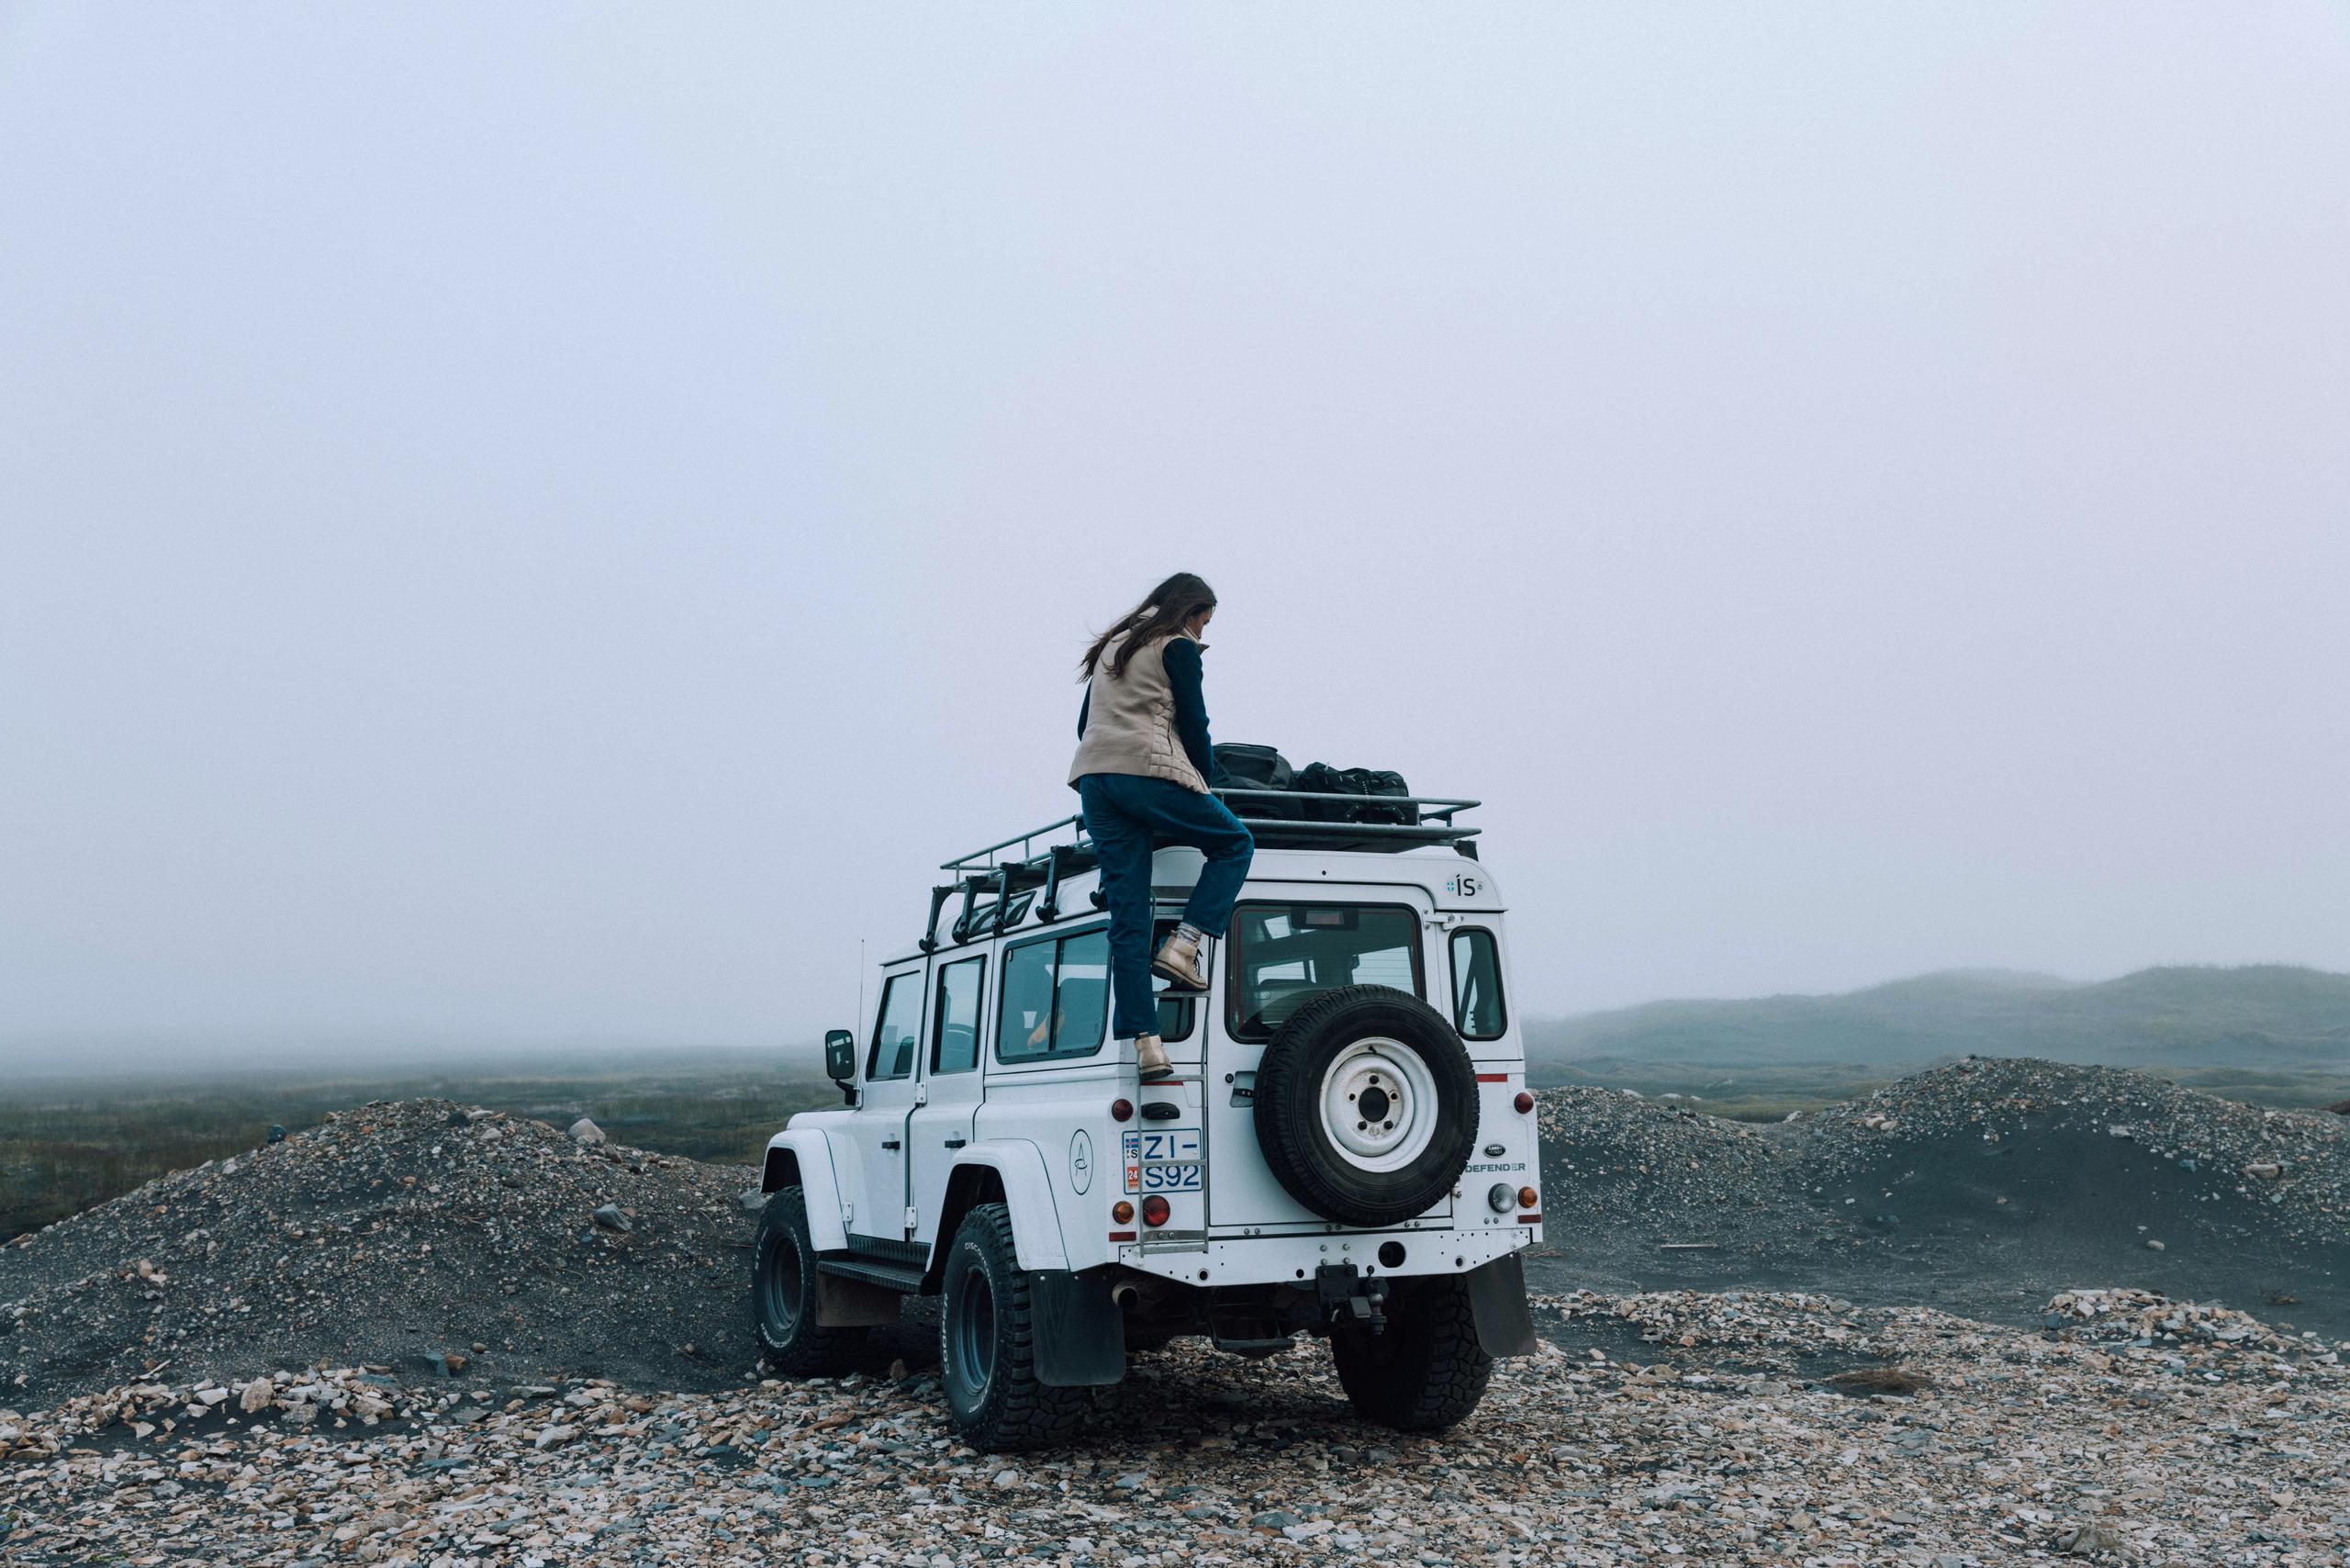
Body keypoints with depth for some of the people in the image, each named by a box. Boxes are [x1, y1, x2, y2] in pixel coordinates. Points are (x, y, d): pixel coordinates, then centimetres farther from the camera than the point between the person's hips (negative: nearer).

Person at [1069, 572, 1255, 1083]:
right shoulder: (1177, 647, 5)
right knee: (1235, 843, 13)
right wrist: (1207, 782, 14)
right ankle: (1182, 949, -5)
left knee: (1128, 916, 1)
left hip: (1093, 775, 7)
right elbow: (1193, 724, 1)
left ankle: (1145, 1043, -6)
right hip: (1150, 772, -7)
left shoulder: (1112, 646, 28)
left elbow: (1084, 723, 28)